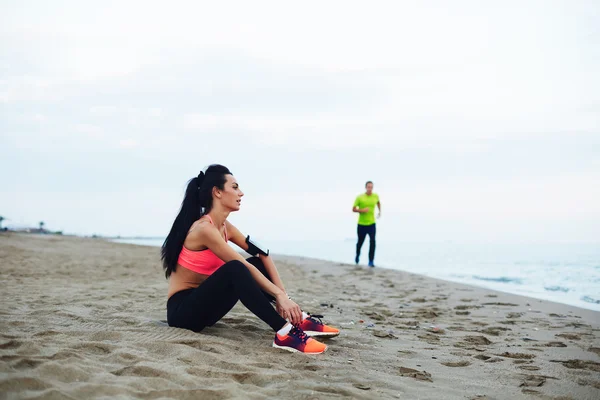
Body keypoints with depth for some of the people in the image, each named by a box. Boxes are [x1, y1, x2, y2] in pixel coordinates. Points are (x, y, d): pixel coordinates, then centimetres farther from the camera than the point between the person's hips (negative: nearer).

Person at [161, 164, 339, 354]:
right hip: (182, 309, -9)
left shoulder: (225, 227, 7)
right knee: (235, 269, -32)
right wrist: (280, 295, -22)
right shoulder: (204, 229, -20)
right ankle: (284, 332, -36)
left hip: (203, 304, 9)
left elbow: (262, 254, 2)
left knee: (258, 264, 3)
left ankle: (299, 320, -5)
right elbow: (242, 267, -23)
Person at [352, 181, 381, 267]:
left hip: (371, 223, 1)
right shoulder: (359, 197, -11)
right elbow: (353, 209, -9)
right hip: (361, 224, -1)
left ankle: (371, 261, -9)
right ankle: (357, 255, 45)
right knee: (360, 242, 14)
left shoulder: (375, 196, -1)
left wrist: (379, 211, 15)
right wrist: (362, 210, -24)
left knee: (372, 241, -16)